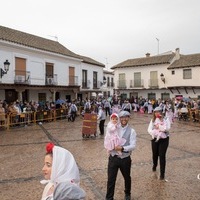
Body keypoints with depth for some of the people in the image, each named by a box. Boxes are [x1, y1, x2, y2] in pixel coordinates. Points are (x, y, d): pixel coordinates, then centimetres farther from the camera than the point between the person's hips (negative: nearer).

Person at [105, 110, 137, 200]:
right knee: (111, 179, 5)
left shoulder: (131, 131, -8)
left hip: (125, 159, -1)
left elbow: (133, 146, -15)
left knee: (127, 178, 22)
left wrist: (122, 148, -28)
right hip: (113, 158, 1)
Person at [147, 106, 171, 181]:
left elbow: (168, 128, -17)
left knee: (162, 156, -3)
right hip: (155, 139, 3)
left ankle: (162, 173, 8)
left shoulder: (166, 119, -3)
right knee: (155, 154, 16)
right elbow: (149, 129, -6)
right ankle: (154, 165, 47)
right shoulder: (153, 120, 3)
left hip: (164, 139, -3)